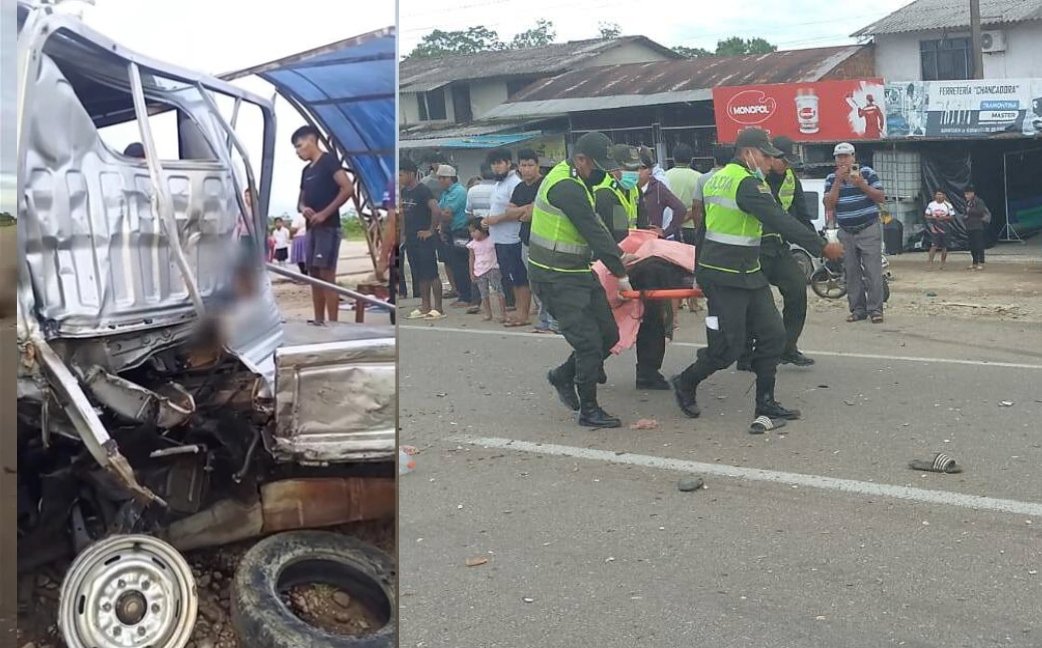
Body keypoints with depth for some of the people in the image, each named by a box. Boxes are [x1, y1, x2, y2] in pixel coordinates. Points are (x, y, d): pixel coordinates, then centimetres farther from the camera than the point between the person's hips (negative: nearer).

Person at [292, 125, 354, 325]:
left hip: (328, 227, -9)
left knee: (327, 275, -14)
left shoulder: (329, 161, -5)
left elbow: (348, 188, -16)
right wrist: (303, 208, -1)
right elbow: (301, 200, 26)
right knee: (314, 276, 8)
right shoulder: (306, 170, 20)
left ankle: (333, 323, -15)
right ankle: (319, 321, 12)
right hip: (312, 228, 9)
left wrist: (325, 213, -19)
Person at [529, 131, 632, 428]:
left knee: (608, 334, 9)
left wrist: (617, 255, 17)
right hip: (556, 278, -10)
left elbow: (595, 226, 20)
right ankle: (588, 410, 6)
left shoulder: (571, 181, 11)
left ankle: (563, 375, 28)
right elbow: (595, 233, -20)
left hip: (578, 271, 10)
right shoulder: (567, 188, -21)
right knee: (588, 342, -7)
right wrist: (620, 274, -14)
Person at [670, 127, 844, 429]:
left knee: (772, 335, 6)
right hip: (725, 277, -10)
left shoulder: (717, 178, 13)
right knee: (728, 346, -2)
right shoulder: (746, 183, -18)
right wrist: (822, 247, -17)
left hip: (747, 273, 10)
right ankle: (686, 383, 21)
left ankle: (765, 404, 12)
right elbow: (781, 221, -21)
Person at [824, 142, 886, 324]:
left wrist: (861, 184, -17)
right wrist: (838, 182, -12)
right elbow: (829, 204, -4)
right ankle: (858, 309, 7)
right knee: (851, 273, 2)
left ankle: (875, 309, -5)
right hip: (846, 232, 3)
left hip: (869, 229, -3)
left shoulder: (867, 173, -1)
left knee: (873, 271, -7)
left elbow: (881, 197, -4)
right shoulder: (832, 178, 6)